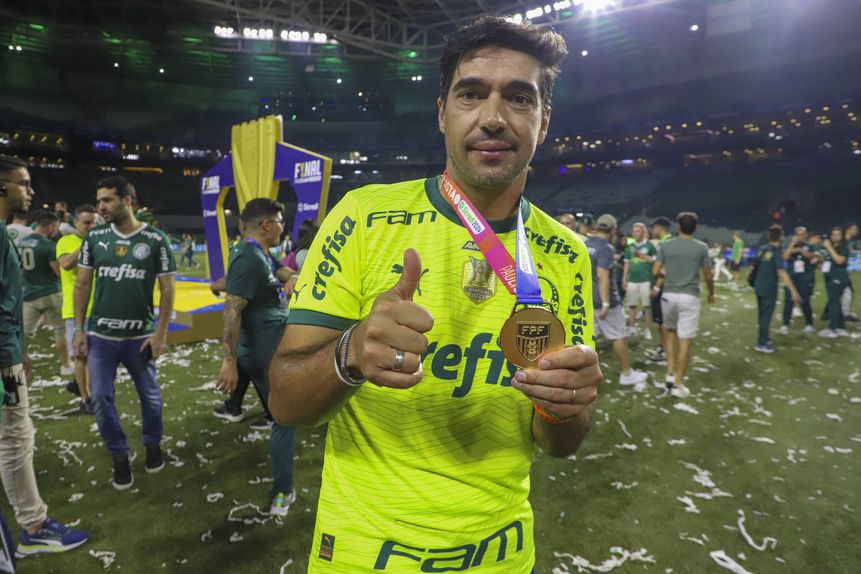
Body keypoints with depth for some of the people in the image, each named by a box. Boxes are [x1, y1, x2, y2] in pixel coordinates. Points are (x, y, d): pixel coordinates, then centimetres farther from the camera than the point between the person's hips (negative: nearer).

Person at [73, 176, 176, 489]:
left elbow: (167, 289, -5)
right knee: (100, 397, 4)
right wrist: (79, 328, 0)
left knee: (149, 394, 11)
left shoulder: (155, 239, -7)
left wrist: (160, 333, -9)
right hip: (100, 335, 2)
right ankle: (119, 456, 22)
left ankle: (153, 445, 35)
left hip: (140, 336, -2)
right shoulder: (94, 238, 1)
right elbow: (82, 284, 6)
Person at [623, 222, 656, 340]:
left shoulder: (649, 245, 0)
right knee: (632, 306, 8)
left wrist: (644, 256, -13)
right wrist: (624, 279, 11)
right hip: (632, 280, 4)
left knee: (647, 306, 1)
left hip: (646, 280, -4)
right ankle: (632, 329, 16)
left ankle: (648, 330, 6)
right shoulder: (630, 247, 12)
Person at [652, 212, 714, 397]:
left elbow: (655, 272, -1)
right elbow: (708, 276, 3)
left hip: (668, 295, 2)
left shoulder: (665, 245, 1)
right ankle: (678, 384, 6)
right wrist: (711, 293, 22)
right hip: (689, 297, -2)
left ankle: (670, 373, 16)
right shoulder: (701, 247, -1)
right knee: (685, 341, 2)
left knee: (670, 331, 24)